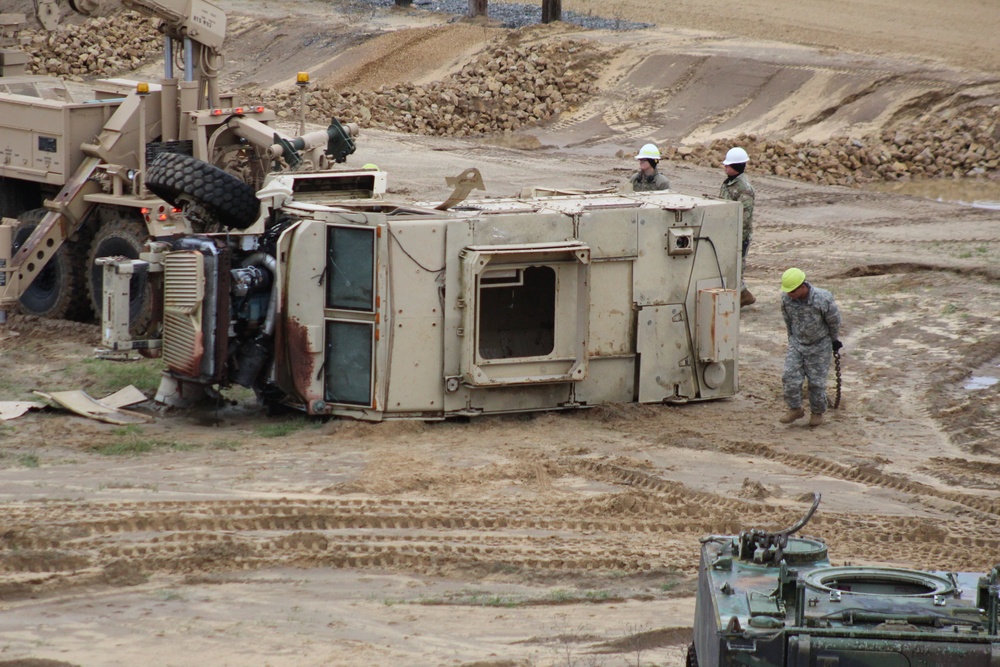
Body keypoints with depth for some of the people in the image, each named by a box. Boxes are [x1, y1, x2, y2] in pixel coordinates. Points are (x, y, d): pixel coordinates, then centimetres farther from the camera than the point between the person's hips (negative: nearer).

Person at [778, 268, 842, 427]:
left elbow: (834, 321, -8)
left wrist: (834, 340, 7)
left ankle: (817, 412, 23)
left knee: (817, 381, 3)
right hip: (797, 344, 3)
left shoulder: (823, 299, -28)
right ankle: (795, 409, 10)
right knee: (790, 377, -6)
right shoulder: (786, 299, -16)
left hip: (820, 345, -3)